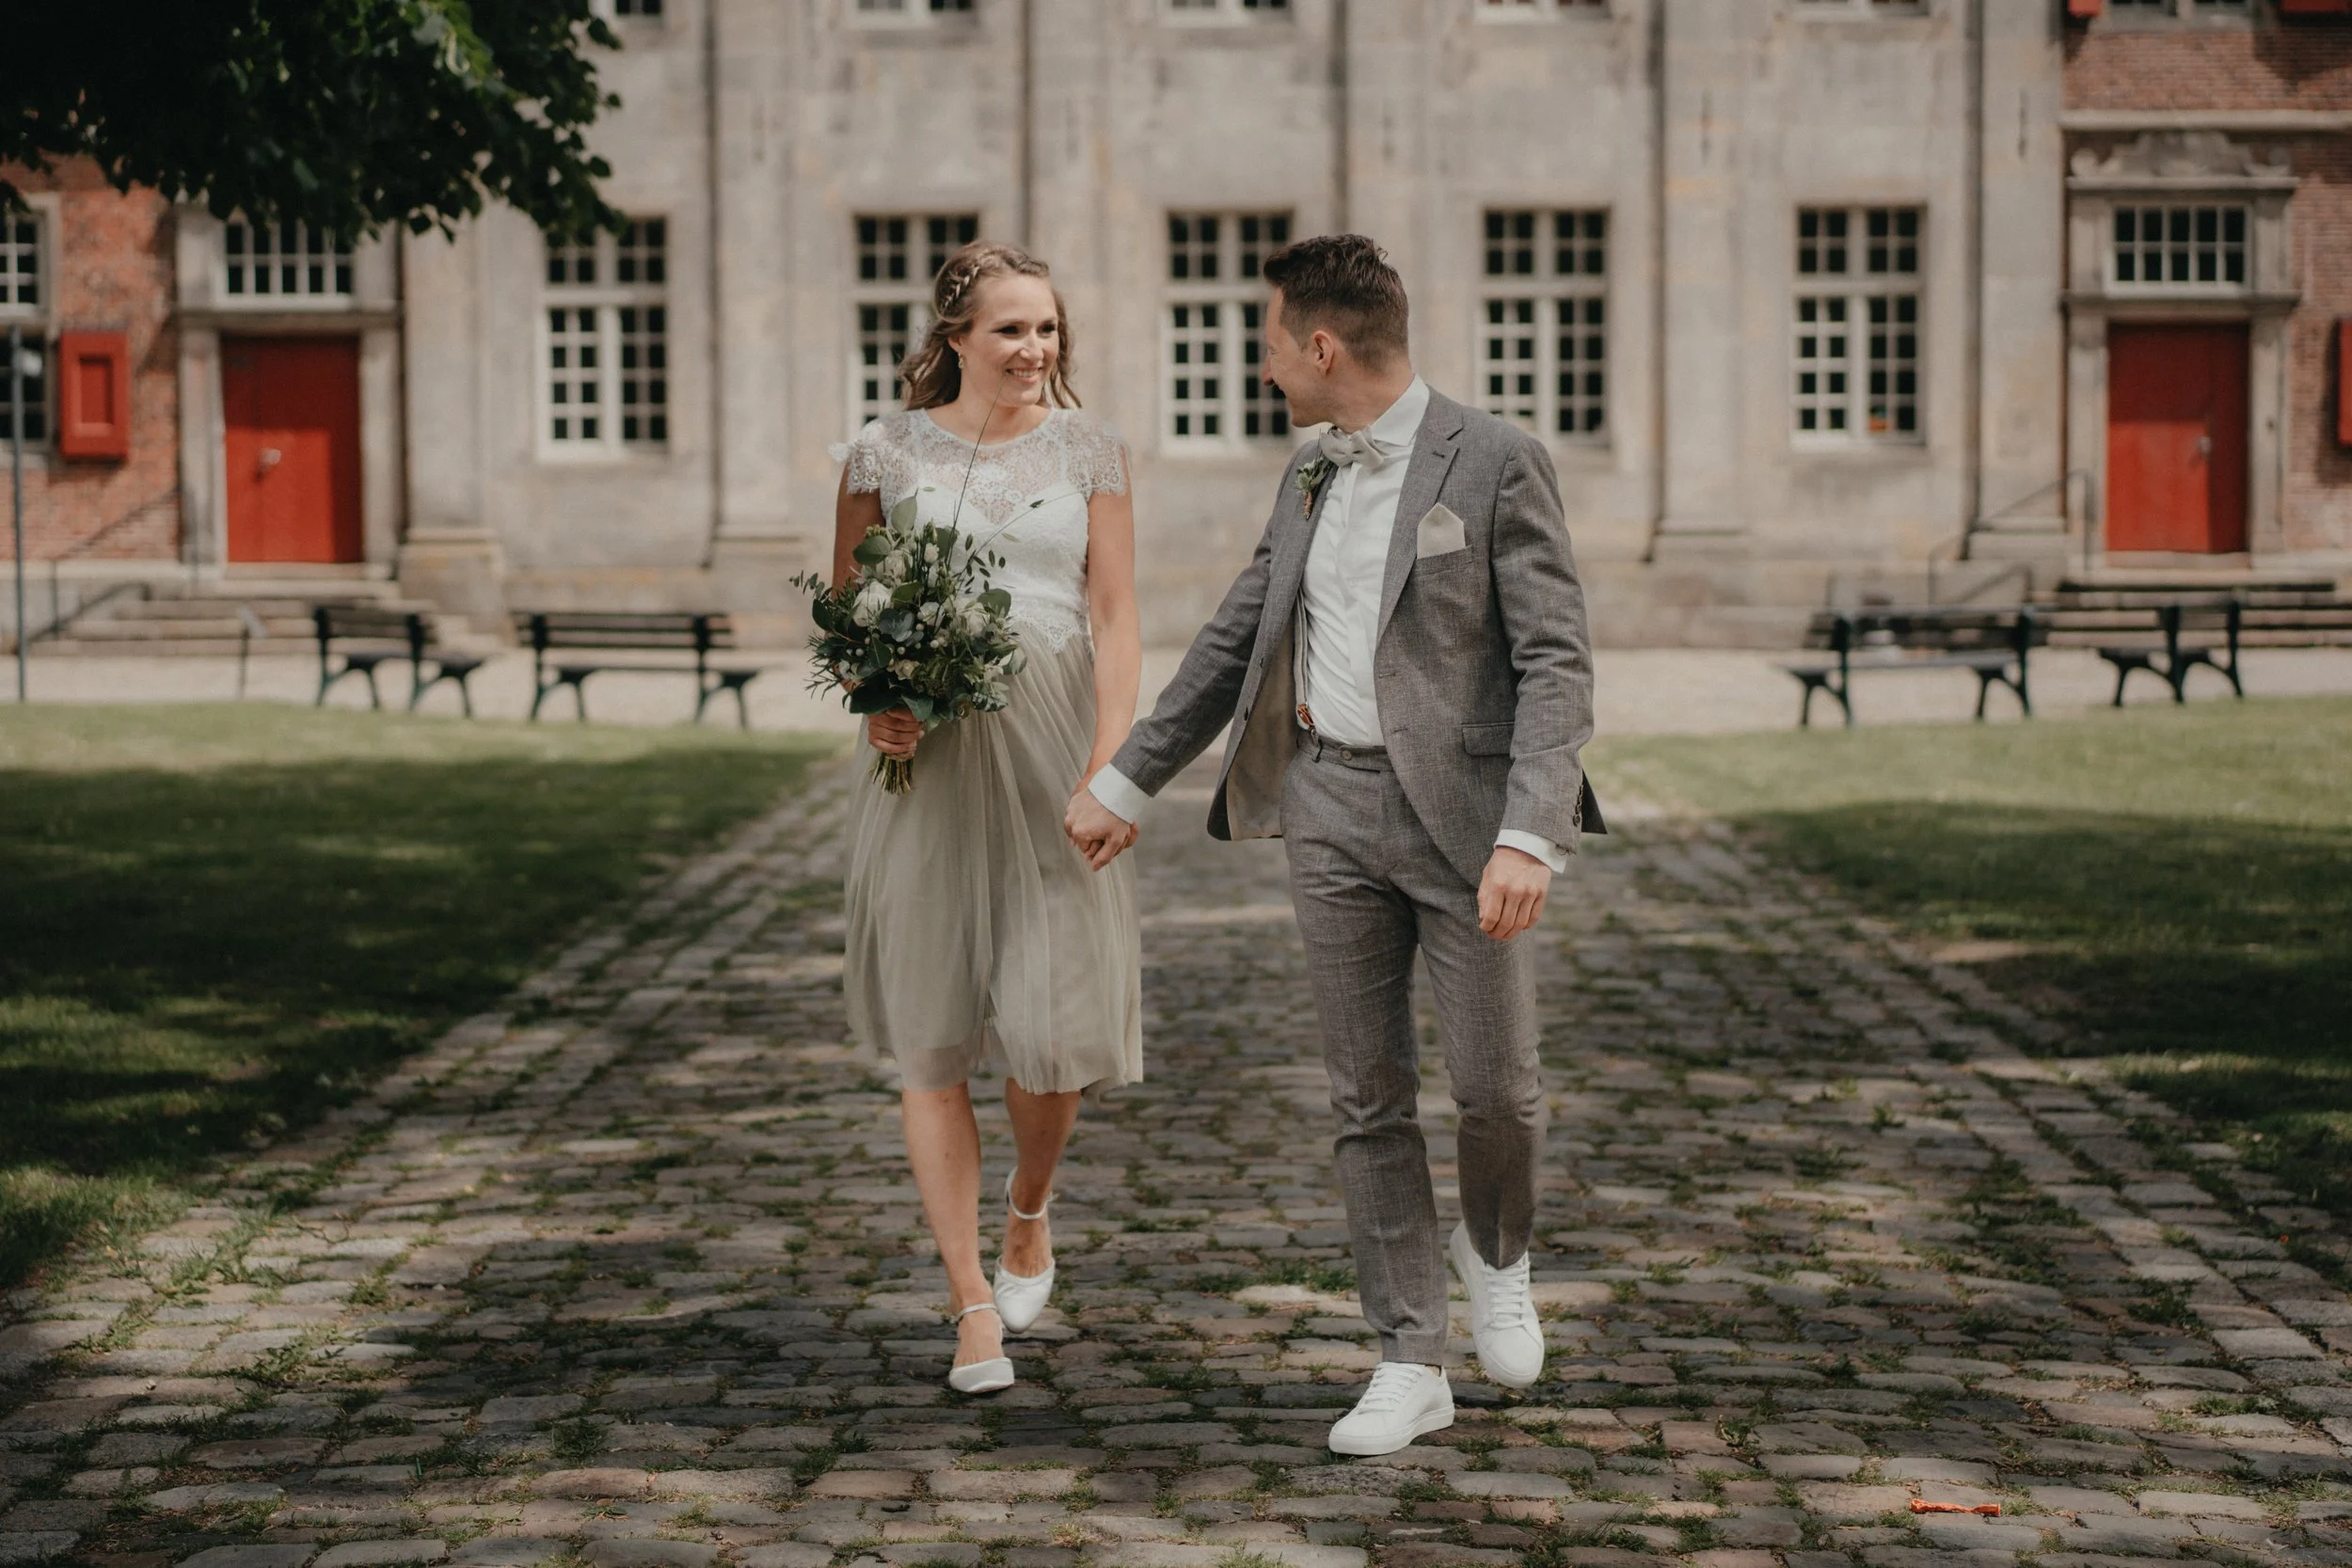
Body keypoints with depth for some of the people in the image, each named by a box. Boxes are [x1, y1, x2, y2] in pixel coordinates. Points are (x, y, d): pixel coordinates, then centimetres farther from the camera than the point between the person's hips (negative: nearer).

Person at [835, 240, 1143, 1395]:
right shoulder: (887, 450, 5)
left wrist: (1109, 763, -8)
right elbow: (844, 607, 10)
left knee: (1056, 1016, -5)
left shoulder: (1088, 451, 6)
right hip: (927, 755, 0)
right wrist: (872, 702, -10)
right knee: (932, 1034, 0)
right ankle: (971, 1304, 9)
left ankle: (1028, 1215, 28)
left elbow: (1114, 617, 2)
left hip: (1051, 745, 0)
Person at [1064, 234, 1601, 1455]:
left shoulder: (1495, 462, -9)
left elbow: (1556, 660, -13)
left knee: (1496, 1087, -2)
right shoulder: (1311, 478, 12)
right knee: (1369, 1096, 5)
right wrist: (1123, 786, 21)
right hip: (1330, 811, 5)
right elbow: (1234, 642, 20)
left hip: (1457, 806, -5)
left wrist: (1527, 838, -24)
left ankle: (1495, 1253, 31)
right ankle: (1410, 1365, 12)